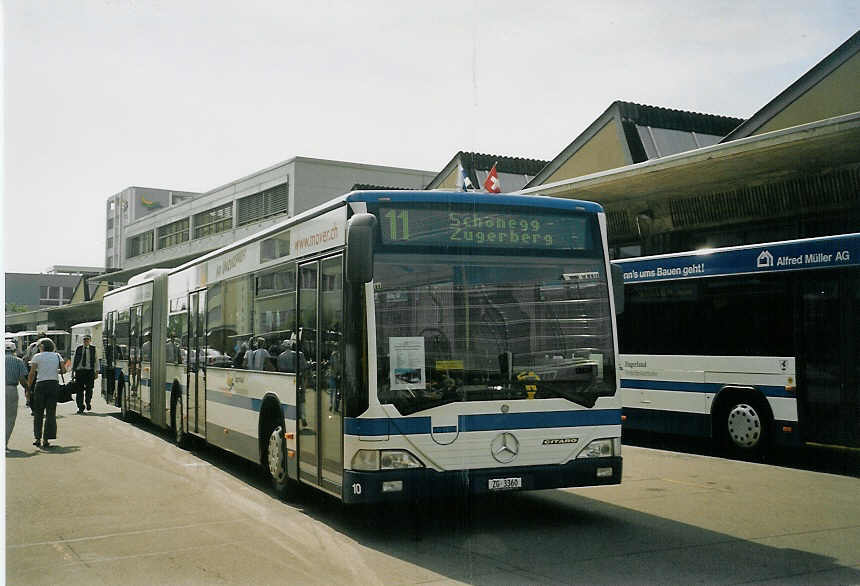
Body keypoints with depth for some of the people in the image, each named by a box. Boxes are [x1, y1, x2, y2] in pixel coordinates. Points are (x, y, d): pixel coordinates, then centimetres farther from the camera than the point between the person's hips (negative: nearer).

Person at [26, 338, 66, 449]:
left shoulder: (37, 357, 0)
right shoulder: (57, 356, 7)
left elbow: (32, 373, -6)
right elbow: (64, 370, 1)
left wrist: (29, 386, 0)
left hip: (41, 385, -2)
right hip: (54, 384, 2)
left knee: (38, 413, 11)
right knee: (51, 413, 4)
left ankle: (38, 438, 9)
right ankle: (46, 440, 1)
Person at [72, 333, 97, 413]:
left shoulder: (93, 349, 6)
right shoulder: (78, 349, 9)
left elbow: (96, 361, 8)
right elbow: (74, 360, 12)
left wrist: (96, 372, 2)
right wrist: (72, 371, 7)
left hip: (89, 371, -1)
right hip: (79, 371, 1)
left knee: (89, 389, -3)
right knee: (80, 390, -2)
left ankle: (88, 403, 24)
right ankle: (80, 408, 3)